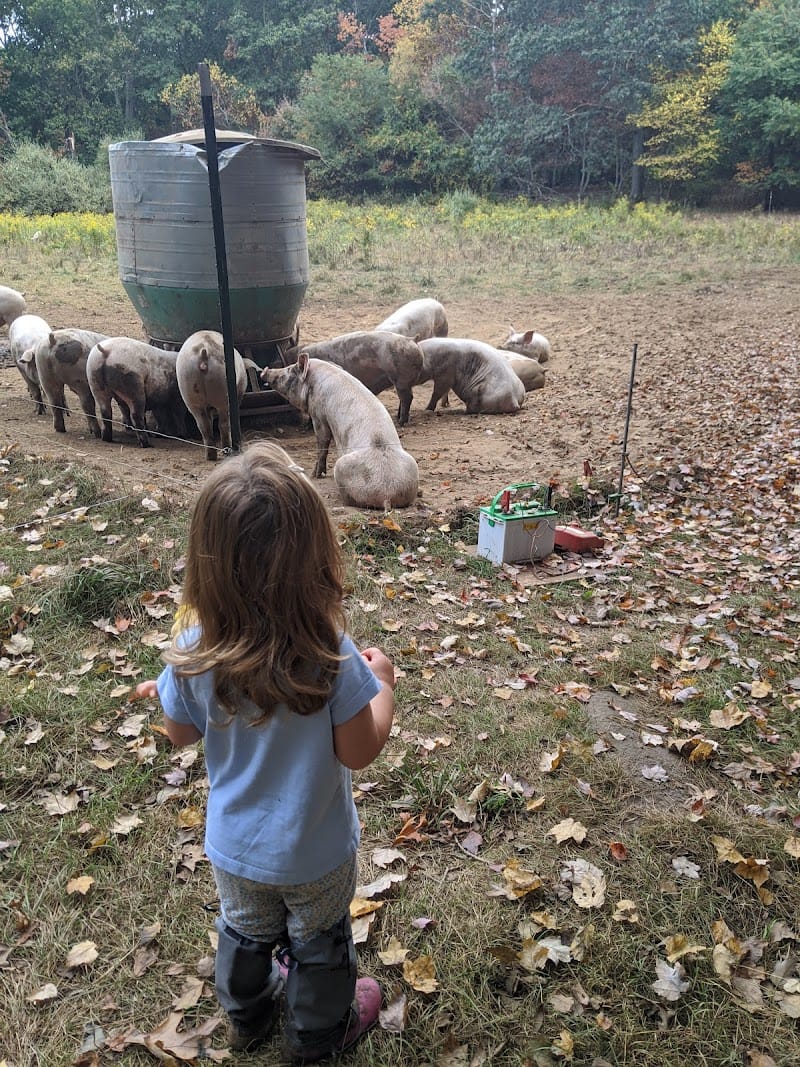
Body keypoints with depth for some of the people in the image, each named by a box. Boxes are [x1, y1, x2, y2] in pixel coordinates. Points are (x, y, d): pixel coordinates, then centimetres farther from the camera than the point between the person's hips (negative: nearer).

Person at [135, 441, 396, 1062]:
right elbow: (360, 751, -21)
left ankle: (247, 1016, 59)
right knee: (317, 942, 26)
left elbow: (181, 733, -7)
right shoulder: (331, 657, -33)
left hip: (234, 847, 3)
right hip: (314, 852, -2)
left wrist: (162, 689, 11)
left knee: (245, 932, 31)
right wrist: (382, 684, -7)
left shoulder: (194, 653, -24)